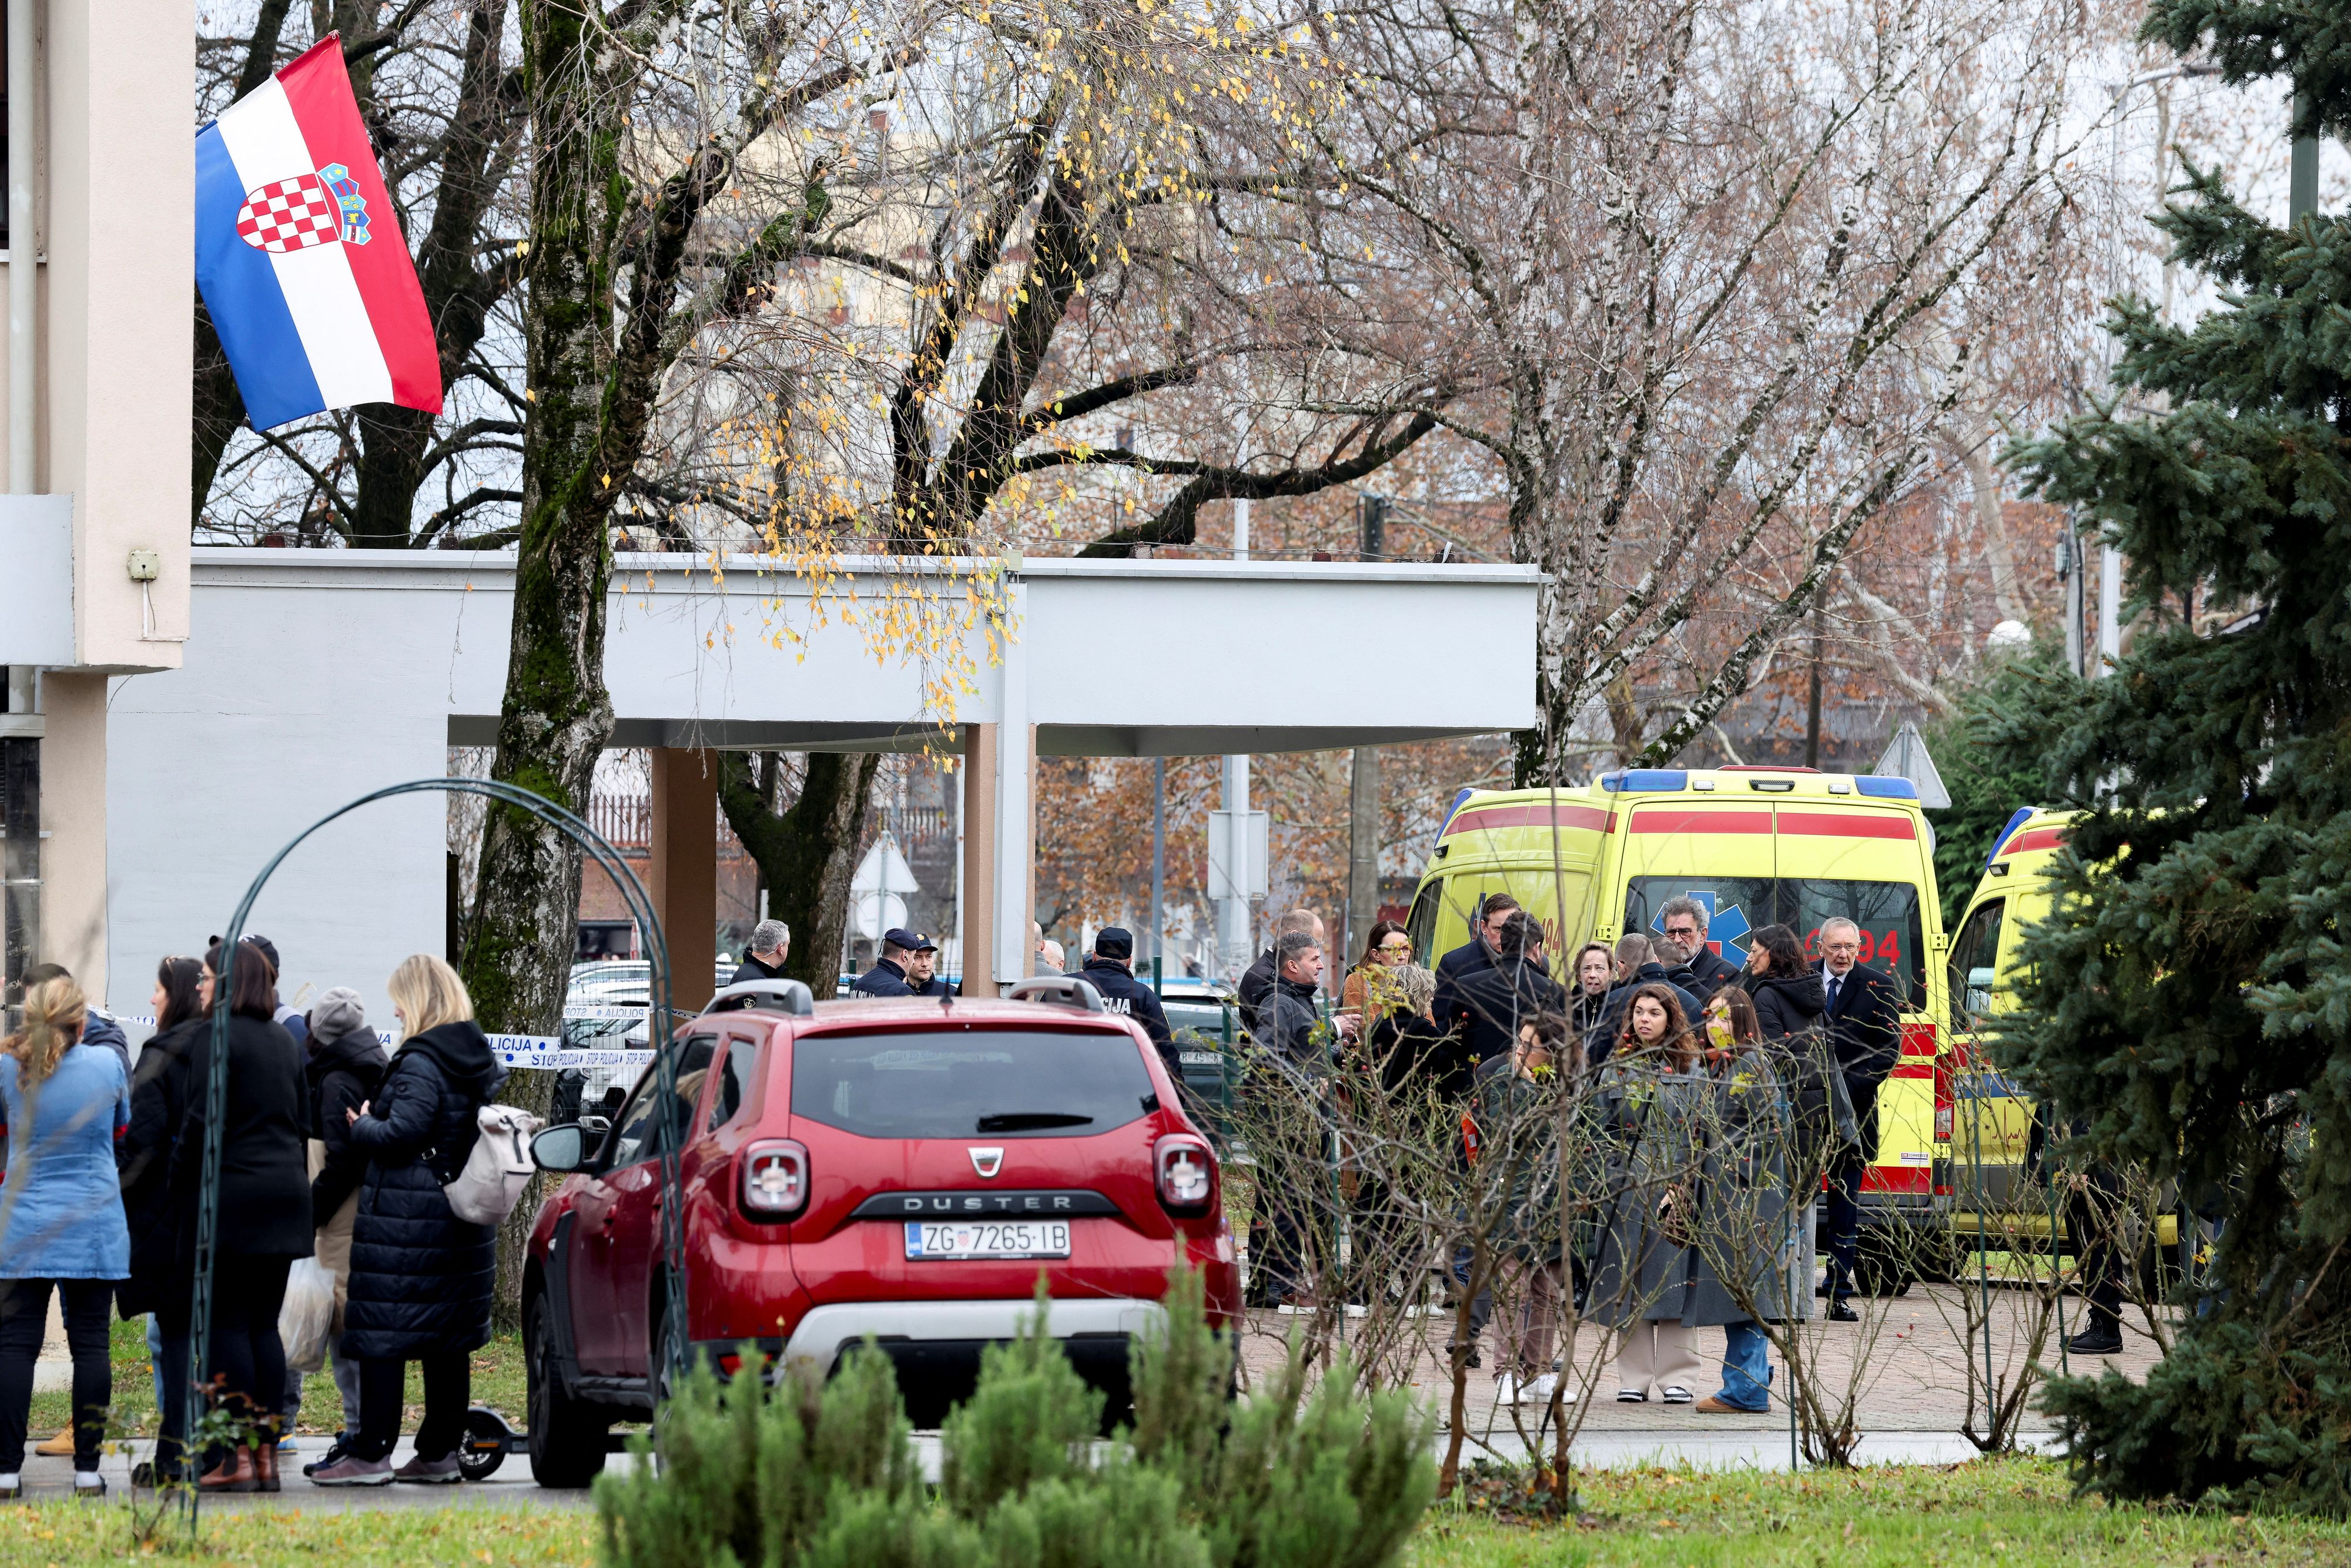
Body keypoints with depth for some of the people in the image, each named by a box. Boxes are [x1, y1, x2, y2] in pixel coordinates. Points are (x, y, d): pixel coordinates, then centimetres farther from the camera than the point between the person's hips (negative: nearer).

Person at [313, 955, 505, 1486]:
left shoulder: (420, 1062, -16)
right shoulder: (484, 1060, 10)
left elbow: (404, 1131, -23)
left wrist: (362, 1128, -5)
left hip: (406, 1217, -9)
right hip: (463, 1217, 9)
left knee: (382, 1335, -4)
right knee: (449, 1340, 11)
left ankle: (372, 1454, -4)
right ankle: (440, 1452, 14)